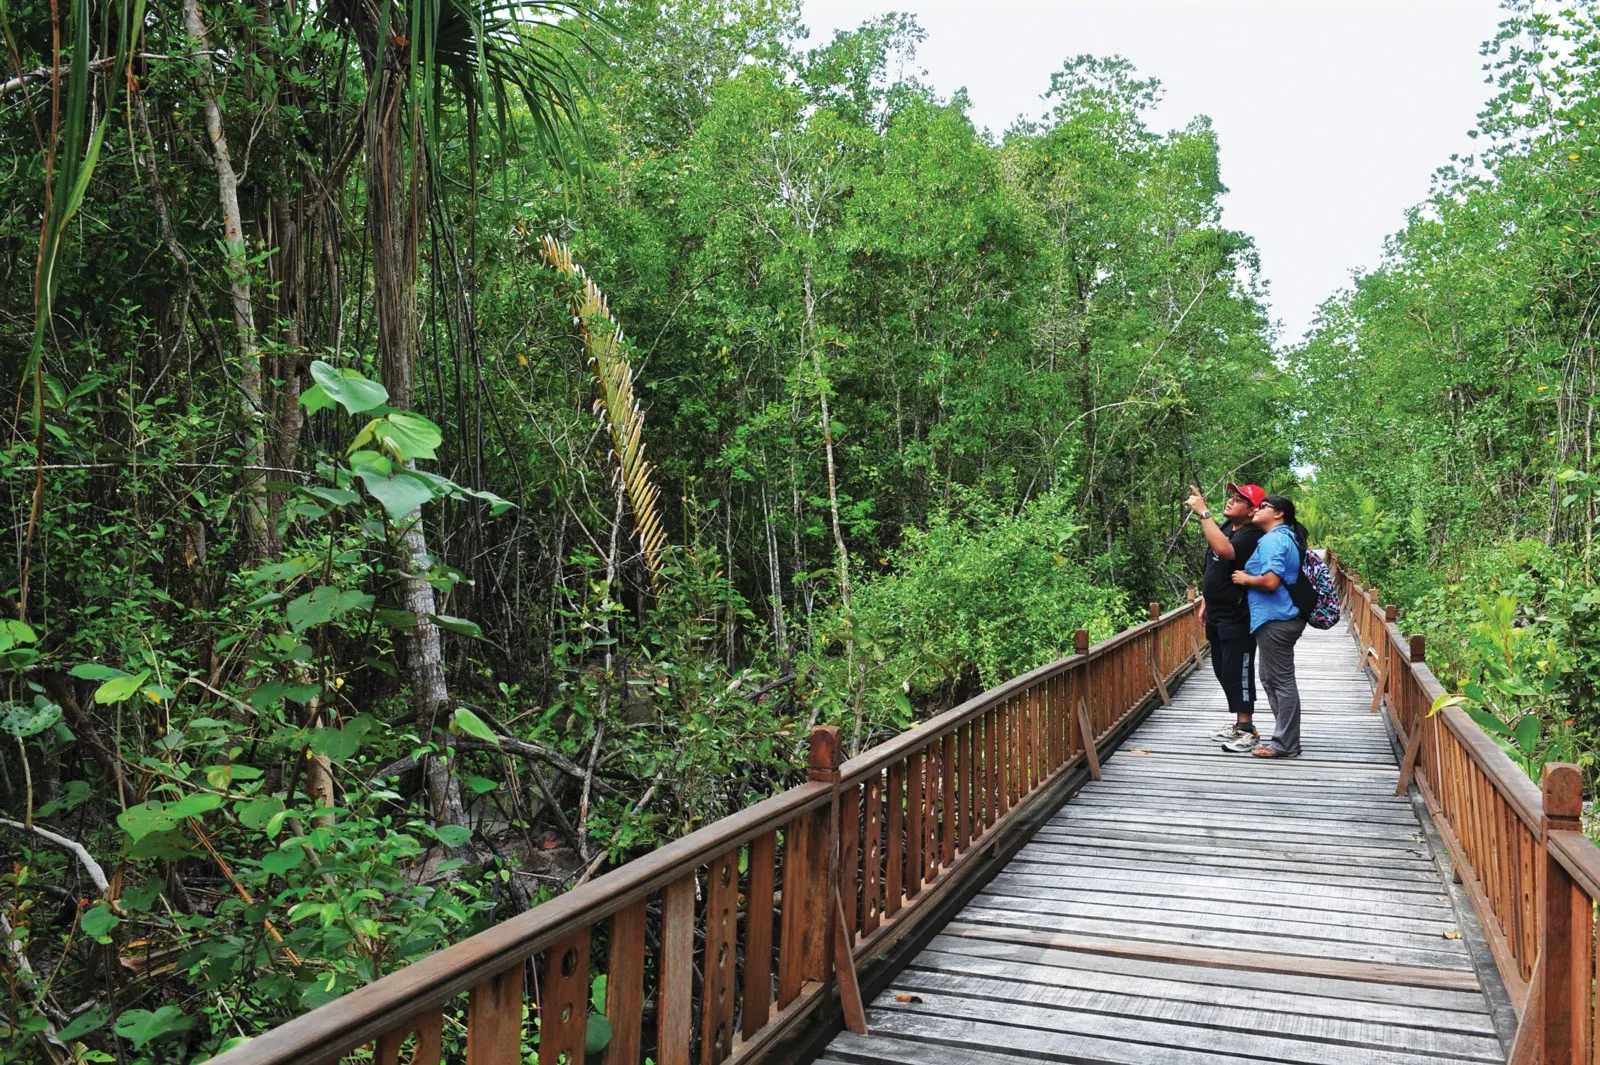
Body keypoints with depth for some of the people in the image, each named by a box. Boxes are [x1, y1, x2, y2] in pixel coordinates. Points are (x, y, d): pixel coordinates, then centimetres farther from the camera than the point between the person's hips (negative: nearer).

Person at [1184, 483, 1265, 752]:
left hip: (1237, 618, -9)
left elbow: (1224, 550, -40)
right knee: (1223, 671, 16)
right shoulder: (1225, 527, 9)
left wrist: (1203, 512, -36)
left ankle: (1248, 731, 6)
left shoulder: (1252, 536, -19)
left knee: (1237, 673, -4)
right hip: (1216, 615, 9)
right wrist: (1205, 603, 20)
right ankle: (1239, 723, 28)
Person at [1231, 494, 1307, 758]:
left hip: (1275, 620, -11)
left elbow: (1270, 581, -26)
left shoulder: (1272, 540, -15)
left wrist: (1245, 579, -9)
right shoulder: (1286, 537, 17)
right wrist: (1250, 576, 18)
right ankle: (1285, 737, 24)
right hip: (1281, 617, 11)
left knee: (1281, 682, -5)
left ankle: (1286, 744, 1)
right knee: (1271, 678, 18)